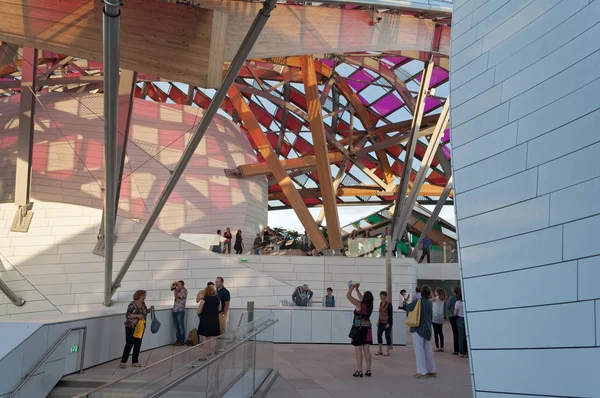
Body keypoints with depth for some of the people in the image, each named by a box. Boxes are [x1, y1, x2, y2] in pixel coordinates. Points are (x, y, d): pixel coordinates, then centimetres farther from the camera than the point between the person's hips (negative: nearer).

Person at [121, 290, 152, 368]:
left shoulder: (143, 304, 4)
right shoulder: (132, 305, -17)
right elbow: (127, 315, -20)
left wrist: (149, 309, -1)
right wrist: (137, 316, -26)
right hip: (131, 327, -7)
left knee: (138, 344, 8)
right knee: (129, 344, -5)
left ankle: (135, 361, 18)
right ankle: (123, 362, 6)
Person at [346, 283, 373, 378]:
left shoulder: (359, 304, -16)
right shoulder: (369, 305, 2)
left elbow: (348, 295, -13)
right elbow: (361, 299, 22)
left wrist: (352, 287, 0)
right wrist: (357, 289, 27)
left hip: (359, 329, -6)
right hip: (367, 329, 6)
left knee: (358, 350, -1)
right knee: (367, 350, 9)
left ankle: (359, 371, 0)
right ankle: (368, 370, 12)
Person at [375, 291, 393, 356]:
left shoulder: (389, 304, -12)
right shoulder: (381, 303, 9)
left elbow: (390, 314, -13)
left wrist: (389, 323, -18)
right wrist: (378, 321, 14)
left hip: (387, 323, -7)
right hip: (381, 322, 7)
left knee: (387, 336, 1)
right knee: (379, 335, 6)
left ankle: (387, 351, 11)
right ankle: (380, 350, 16)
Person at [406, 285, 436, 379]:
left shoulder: (418, 301, -12)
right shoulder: (429, 303, 7)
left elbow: (408, 308, -2)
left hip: (418, 329, -7)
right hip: (427, 329, 7)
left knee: (419, 350, -2)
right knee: (428, 350, 15)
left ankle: (422, 372, -3)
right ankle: (432, 371, 23)